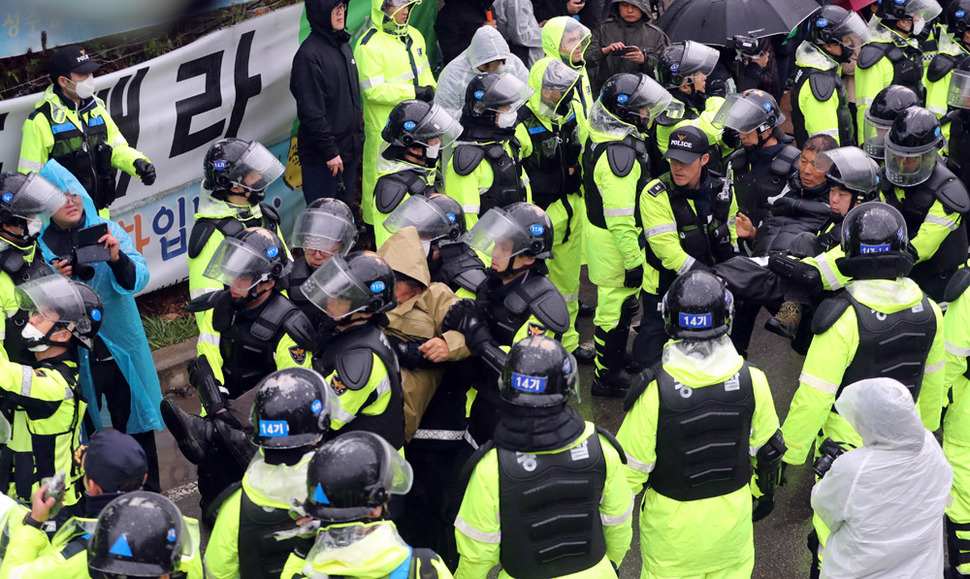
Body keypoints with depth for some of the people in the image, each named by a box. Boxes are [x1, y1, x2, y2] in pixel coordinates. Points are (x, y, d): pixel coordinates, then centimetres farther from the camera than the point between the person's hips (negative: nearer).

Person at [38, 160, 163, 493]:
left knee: (136, 427, 13)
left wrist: (117, 259, -30)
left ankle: (149, 493, 29)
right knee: (82, 432, 11)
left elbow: (138, 280, -11)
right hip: (74, 357, -1)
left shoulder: (109, 231, -1)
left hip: (121, 350, 1)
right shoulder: (38, 245, -5)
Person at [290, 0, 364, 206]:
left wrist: (358, 134, 17)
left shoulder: (343, 44, 11)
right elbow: (311, 111, -20)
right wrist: (329, 151, -19)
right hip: (321, 156, -9)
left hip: (350, 149, 9)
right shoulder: (309, 54, -17)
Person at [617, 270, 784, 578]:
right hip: (733, 513, 2)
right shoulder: (751, 380, -17)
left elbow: (631, 466, -16)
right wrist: (764, 492, 19)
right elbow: (767, 448, 0)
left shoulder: (654, 391, -26)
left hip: (673, 522, -2)